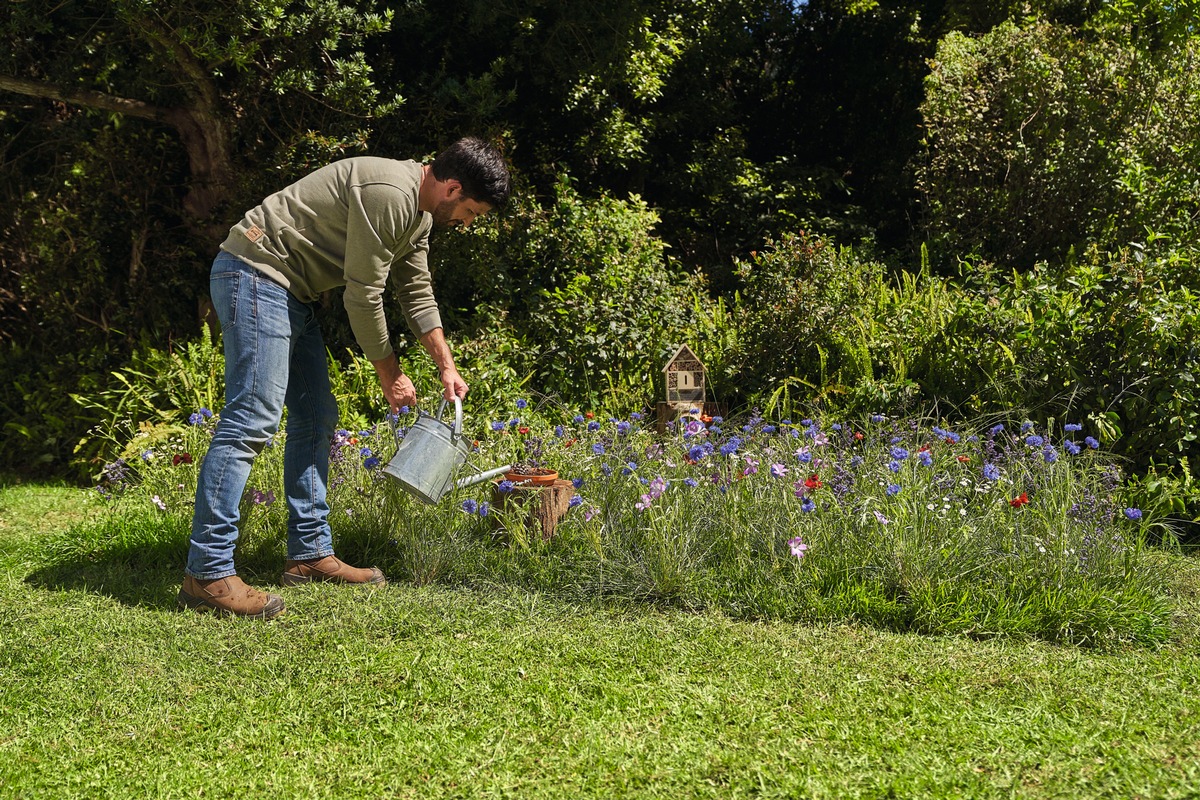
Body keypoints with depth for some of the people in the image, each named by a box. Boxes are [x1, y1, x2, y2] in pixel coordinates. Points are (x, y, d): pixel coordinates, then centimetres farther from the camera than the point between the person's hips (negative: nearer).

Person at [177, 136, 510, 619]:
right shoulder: (388, 193, -21)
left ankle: (310, 553, 17)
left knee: (315, 417, 11)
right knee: (253, 418, -17)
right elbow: (363, 296, -19)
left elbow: (418, 295, 21)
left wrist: (447, 368, 16)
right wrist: (390, 376, -8)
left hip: (291, 291, 11)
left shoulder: (418, 215, 11)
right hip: (256, 272, -11)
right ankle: (206, 573, -17)